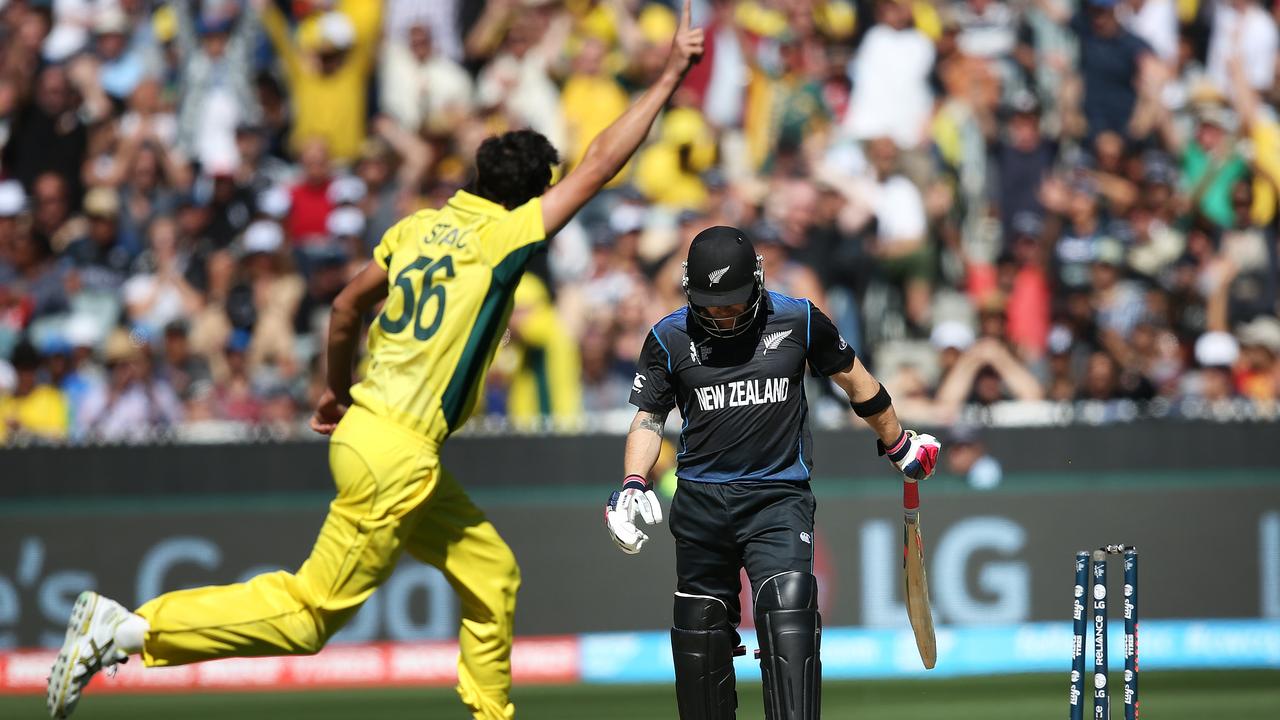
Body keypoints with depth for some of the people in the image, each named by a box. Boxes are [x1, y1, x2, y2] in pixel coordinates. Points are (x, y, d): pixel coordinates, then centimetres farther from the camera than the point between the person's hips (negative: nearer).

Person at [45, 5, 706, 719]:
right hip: (396, 456, -9)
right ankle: (127, 628, -9)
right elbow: (598, 167, -13)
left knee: (492, 576, 17)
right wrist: (670, 77, -7)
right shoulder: (504, 235, -12)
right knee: (310, 613, -5)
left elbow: (348, 303, 15)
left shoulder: (421, 226, 8)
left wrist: (337, 390, 30)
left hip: (364, 426, 9)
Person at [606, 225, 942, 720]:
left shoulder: (798, 321, 0)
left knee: (788, 619, -19)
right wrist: (633, 485, -6)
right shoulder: (670, 338, 2)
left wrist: (898, 445, 24)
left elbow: (854, 381, 14)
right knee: (700, 637, 6)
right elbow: (649, 416, 10)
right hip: (701, 502, 2)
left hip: (779, 498, -2)